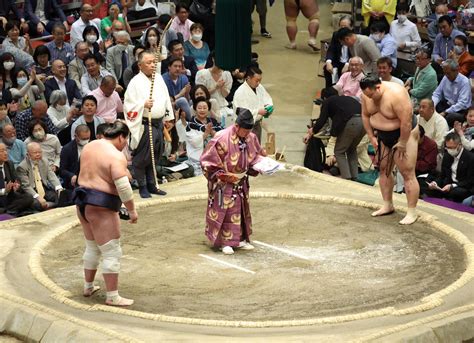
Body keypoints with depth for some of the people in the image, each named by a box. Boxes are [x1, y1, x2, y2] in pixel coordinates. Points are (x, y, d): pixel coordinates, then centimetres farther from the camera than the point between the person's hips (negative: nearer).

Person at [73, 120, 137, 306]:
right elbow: (123, 187, -23)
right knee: (112, 252, -3)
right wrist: (132, 210, -15)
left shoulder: (89, 146, 9)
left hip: (82, 202, 9)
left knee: (92, 247, 23)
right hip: (101, 207, -9)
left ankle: (88, 286, 33)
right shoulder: (116, 156, -17)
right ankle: (112, 296, -3)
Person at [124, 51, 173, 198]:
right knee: (142, 158, -2)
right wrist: (143, 105, -21)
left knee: (154, 156, 15)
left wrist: (169, 118, 16)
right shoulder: (135, 82, -10)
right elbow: (128, 104, -10)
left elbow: (166, 99, 18)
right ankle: (142, 187, 9)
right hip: (144, 125, -7)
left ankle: (151, 185, 26)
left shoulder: (159, 79, 10)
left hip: (159, 123, 7)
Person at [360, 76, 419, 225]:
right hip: (383, 135, 8)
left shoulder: (396, 94, -31)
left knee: (407, 173, -8)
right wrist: (371, 136, 3)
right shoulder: (367, 95, -8)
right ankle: (387, 205, 27)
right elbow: (365, 115, 6)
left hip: (404, 134, -8)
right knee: (383, 170, 14)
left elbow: (406, 121, -29)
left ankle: (412, 212, -5)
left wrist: (402, 143, -23)